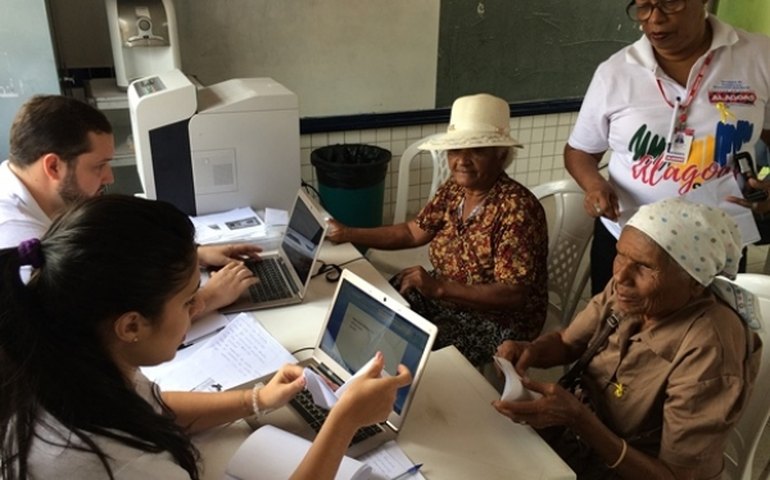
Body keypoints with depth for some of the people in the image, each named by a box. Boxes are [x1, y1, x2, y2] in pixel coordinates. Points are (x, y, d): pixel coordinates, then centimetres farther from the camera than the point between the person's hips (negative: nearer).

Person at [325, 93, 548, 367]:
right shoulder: (454, 190, -3)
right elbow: (413, 232, 10)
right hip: (447, 298, 7)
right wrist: (348, 234, 4)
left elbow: (514, 296, -28)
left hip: (498, 322, -7)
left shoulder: (517, 208, -26)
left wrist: (438, 288, -35)